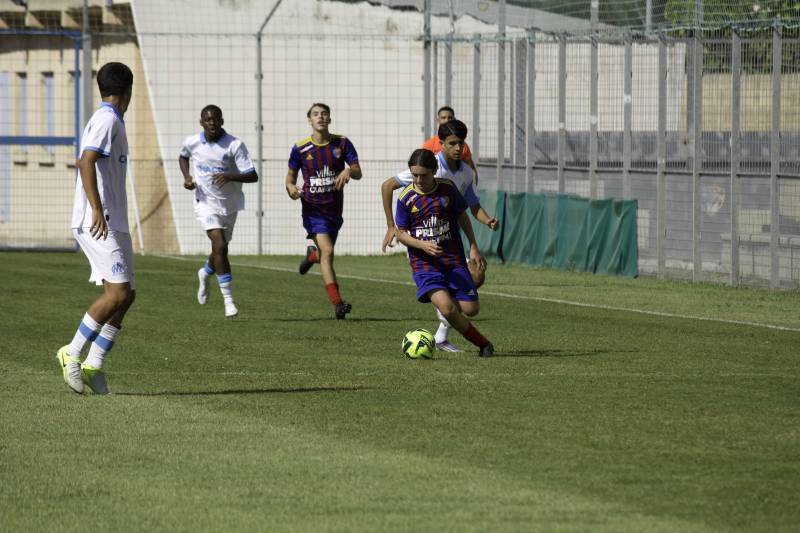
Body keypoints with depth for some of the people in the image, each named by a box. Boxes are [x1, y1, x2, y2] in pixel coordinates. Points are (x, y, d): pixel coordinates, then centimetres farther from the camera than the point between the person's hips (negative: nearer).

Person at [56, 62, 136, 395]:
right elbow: (86, 163, -22)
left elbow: (87, 165, 27)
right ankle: (73, 353, -10)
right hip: (99, 224, -10)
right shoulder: (107, 120, -10)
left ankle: (94, 365, 3)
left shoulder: (107, 120, 20)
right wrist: (97, 211, -27)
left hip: (113, 225, 10)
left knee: (126, 295, 4)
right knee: (118, 292, -16)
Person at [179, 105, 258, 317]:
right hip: (206, 203, -1)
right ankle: (228, 300, -13)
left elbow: (252, 176, -19)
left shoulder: (235, 145, -15)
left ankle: (205, 273, 52)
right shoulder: (192, 142, -6)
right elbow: (183, 157, 19)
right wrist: (187, 177, 1)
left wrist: (230, 176, -36)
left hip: (230, 204, 1)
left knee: (220, 249, 16)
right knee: (220, 246, -19)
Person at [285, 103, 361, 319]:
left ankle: (312, 254, 54)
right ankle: (337, 304, -22)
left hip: (334, 209, 3)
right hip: (313, 209, -3)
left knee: (324, 254, 14)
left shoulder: (342, 143, -1)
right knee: (327, 251, -20)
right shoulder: (300, 148, -4)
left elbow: (358, 172, -3)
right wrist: (291, 188, -16)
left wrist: (349, 171, -27)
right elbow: (290, 176, 7)